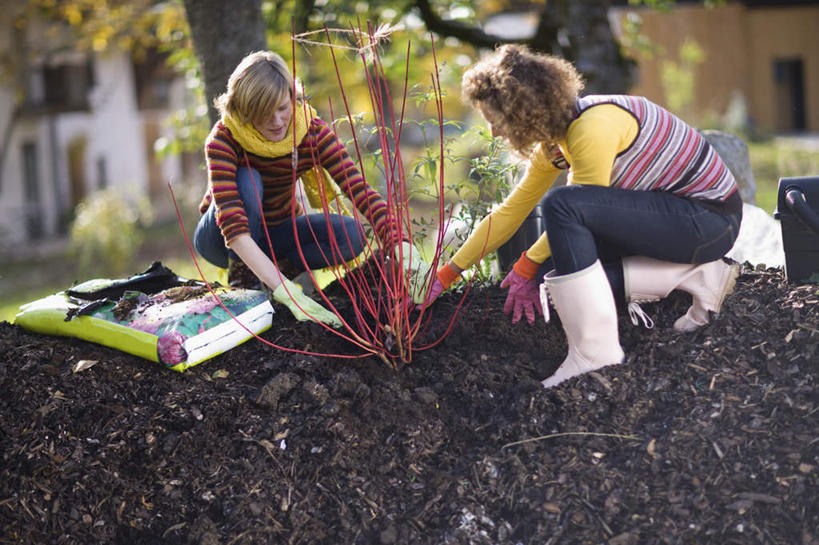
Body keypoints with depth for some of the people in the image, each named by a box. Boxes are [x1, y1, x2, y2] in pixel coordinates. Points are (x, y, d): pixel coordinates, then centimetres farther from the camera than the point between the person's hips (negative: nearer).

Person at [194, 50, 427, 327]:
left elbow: (359, 189, -29)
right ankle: (240, 273, -17)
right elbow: (233, 225, -41)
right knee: (246, 180, -33)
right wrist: (287, 294, -51)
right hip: (223, 240, -3)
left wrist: (403, 248, -47)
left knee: (353, 234, -23)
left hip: (276, 233, 3)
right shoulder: (224, 139, -30)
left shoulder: (311, 132, -20)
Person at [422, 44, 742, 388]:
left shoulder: (593, 128, -24)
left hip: (712, 218, -10)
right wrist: (446, 276, 13)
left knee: (561, 205, -25)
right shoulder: (553, 142, 5)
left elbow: (570, 209, -16)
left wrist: (527, 266, -4)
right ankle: (701, 276, 5)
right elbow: (510, 212, 12)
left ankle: (594, 350, -21)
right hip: (673, 210, 10)